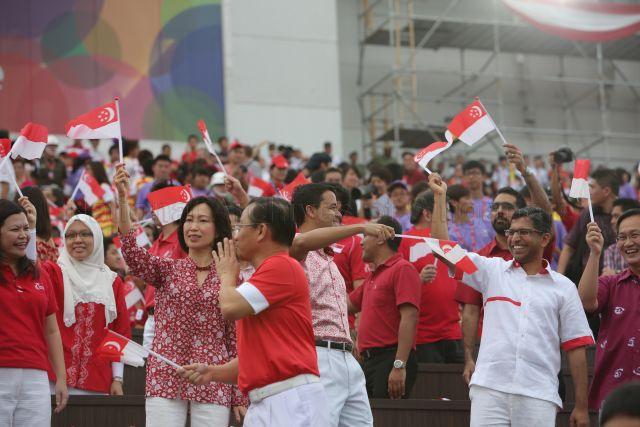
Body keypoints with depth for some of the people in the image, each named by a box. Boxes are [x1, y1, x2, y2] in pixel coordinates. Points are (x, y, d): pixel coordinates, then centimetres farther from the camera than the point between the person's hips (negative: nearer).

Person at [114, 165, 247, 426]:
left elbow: (236, 339, 8)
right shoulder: (166, 269, 9)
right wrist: (122, 200, -24)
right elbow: (132, 254, -12)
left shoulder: (230, 278, 7)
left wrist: (240, 395, 4)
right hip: (166, 379, 0)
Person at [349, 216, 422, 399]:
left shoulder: (402, 269, -7)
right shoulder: (372, 277, 23)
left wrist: (399, 366, -23)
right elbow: (348, 305, 36)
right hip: (369, 362, 9)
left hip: (391, 359, -9)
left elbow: (409, 318, -16)